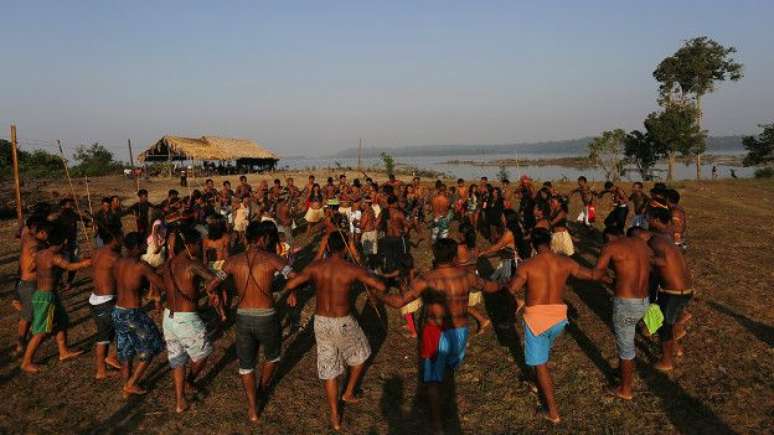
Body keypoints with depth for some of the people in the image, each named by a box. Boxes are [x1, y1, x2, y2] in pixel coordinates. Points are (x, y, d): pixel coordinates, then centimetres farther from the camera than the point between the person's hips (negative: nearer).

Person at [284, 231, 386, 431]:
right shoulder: (352, 269, -14)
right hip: (343, 323, -3)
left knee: (329, 369, 16)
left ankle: (335, 417, 24)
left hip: (321, 322, 3)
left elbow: (290, 284, -13)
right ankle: (349, 393, 37)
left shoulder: (315, 266, -7)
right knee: (360, 354, 28)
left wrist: (292, 292, 11)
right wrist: (366, 278, 9)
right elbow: (381, 287, -12)